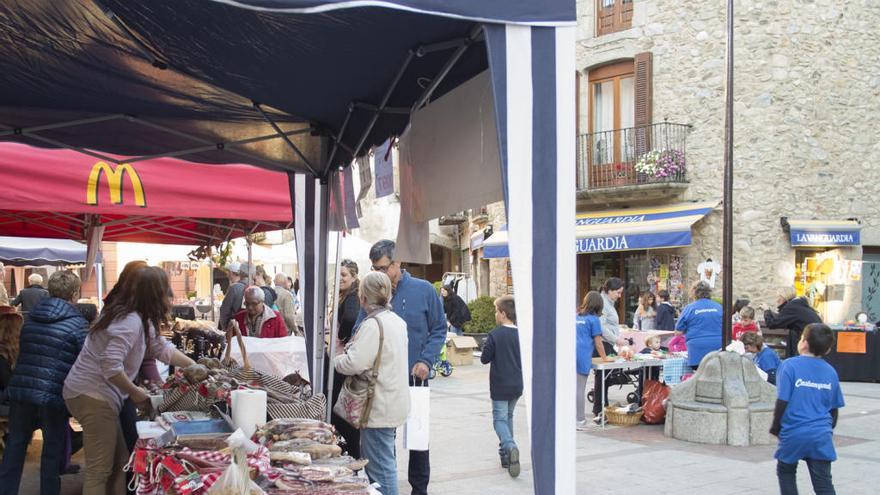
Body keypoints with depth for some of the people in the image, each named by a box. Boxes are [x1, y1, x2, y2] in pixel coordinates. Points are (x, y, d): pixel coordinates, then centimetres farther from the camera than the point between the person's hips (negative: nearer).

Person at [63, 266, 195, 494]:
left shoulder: (138, 318, 12)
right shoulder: (130, 321, -21)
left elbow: (162, 348, 22)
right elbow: (111, 366, -29)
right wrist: (135, 392, -16)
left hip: (95, 394, 11)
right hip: (93, 396, -11)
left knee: (119, 462, 18)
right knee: (100, 470, -5)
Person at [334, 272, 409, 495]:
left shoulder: (373, 324, -18)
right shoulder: (397, 320, 11)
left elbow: (354, 364, -24)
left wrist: (336, 359, -3)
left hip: (380, 407, -10)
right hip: (394, 403, 10)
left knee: (380, 466, -4)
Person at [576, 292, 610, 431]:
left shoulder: (575, 317, 17)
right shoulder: (593, 319, -1)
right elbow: (598, 342, 1)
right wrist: (604, 358, 12)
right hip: (582, 357, -6)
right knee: (579, 389, -3)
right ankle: (580, 421, 1)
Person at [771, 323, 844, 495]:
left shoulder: (789, 365, -10)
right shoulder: (830, 371, 5)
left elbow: (782, 401, -11)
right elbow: (834, 408, 12)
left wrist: (775, 426, 2)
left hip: (794, 434, -3)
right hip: (821, 435, 3)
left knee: (786, 471, 20)